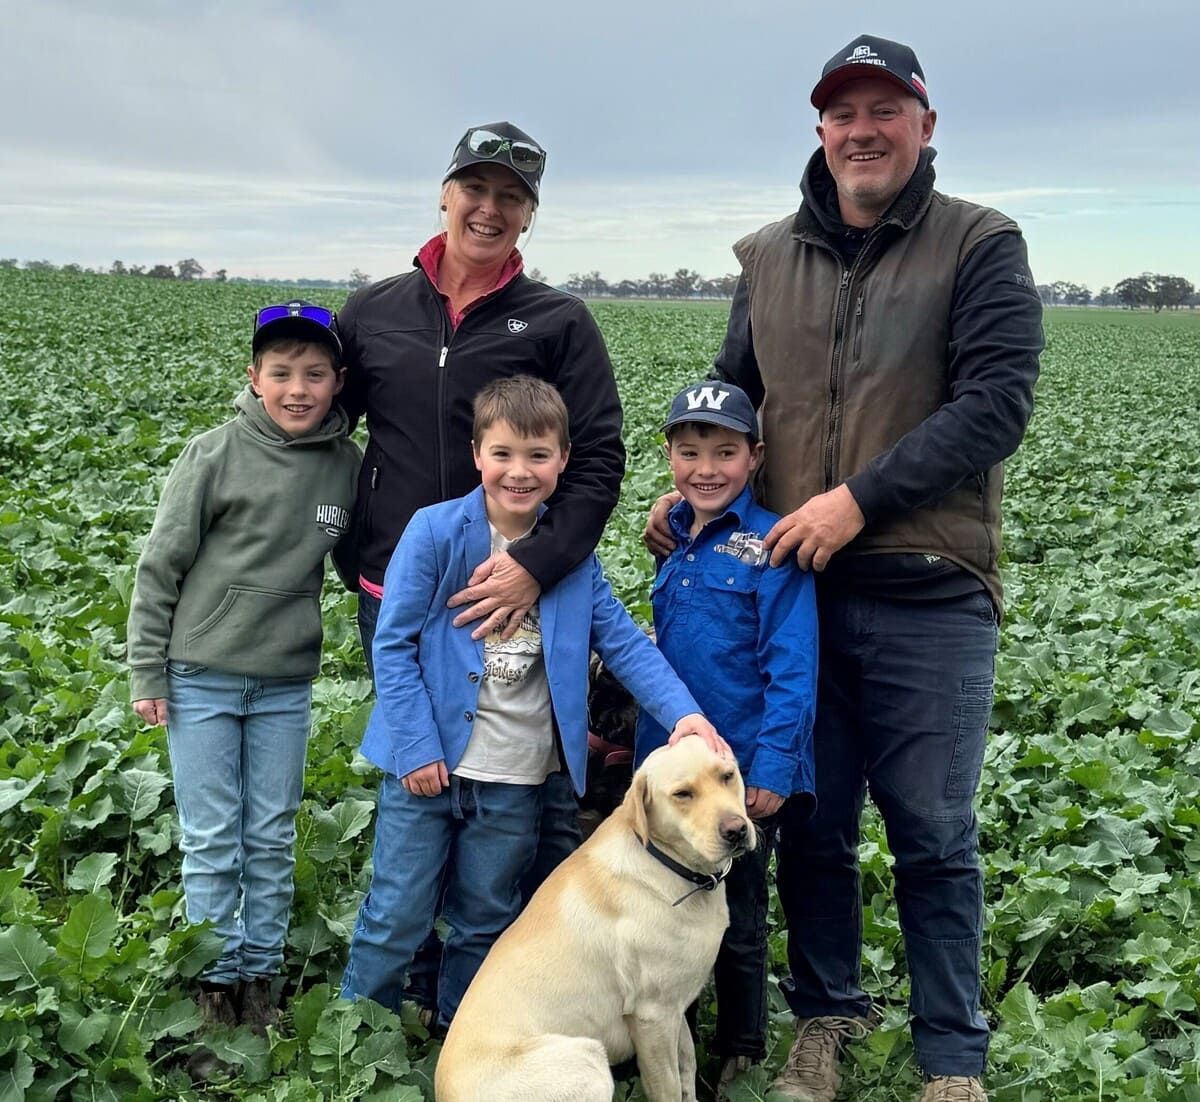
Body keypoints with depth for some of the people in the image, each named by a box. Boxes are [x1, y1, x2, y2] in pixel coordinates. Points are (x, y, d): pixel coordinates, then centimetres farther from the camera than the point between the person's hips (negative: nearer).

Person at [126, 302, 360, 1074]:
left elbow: (358, 560, 15)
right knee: (211, 842, 5)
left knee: (273, 840, 11)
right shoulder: (216, 455, -10)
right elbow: (161, 565, -5)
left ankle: (261, 978, 24)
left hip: (285, 684, 3)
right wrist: (146, 673, -4)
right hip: (200, 676, -3)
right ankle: (216, 983, 18)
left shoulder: (347, 465, -1)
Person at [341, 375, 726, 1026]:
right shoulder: (435, 531, -9)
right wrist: (416, 746, -14)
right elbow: (392, 642, -8)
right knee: (396, 915, 6)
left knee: (484, 923, 17)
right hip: (428, 761, -3)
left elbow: (622, 640, -1)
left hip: (515, 778, 3)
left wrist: (681, 711, -16)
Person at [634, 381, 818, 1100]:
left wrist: (772, 768, -20)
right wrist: (648, 739, 16)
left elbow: (792, 667, -15)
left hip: (742, 769, -6)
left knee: (737, 924, 9)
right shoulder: (674, 538, 6)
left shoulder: (771, 544, -13)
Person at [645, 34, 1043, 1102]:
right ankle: (825, 1016, 33)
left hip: (930, 600, -3)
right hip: (794, 588, 4)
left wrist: (860, 499, -18)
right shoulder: (768, 258, 11)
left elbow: (996, 405, -12)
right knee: (811, 828, 13)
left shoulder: (981, 245, -2)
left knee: (934, 840, 5)